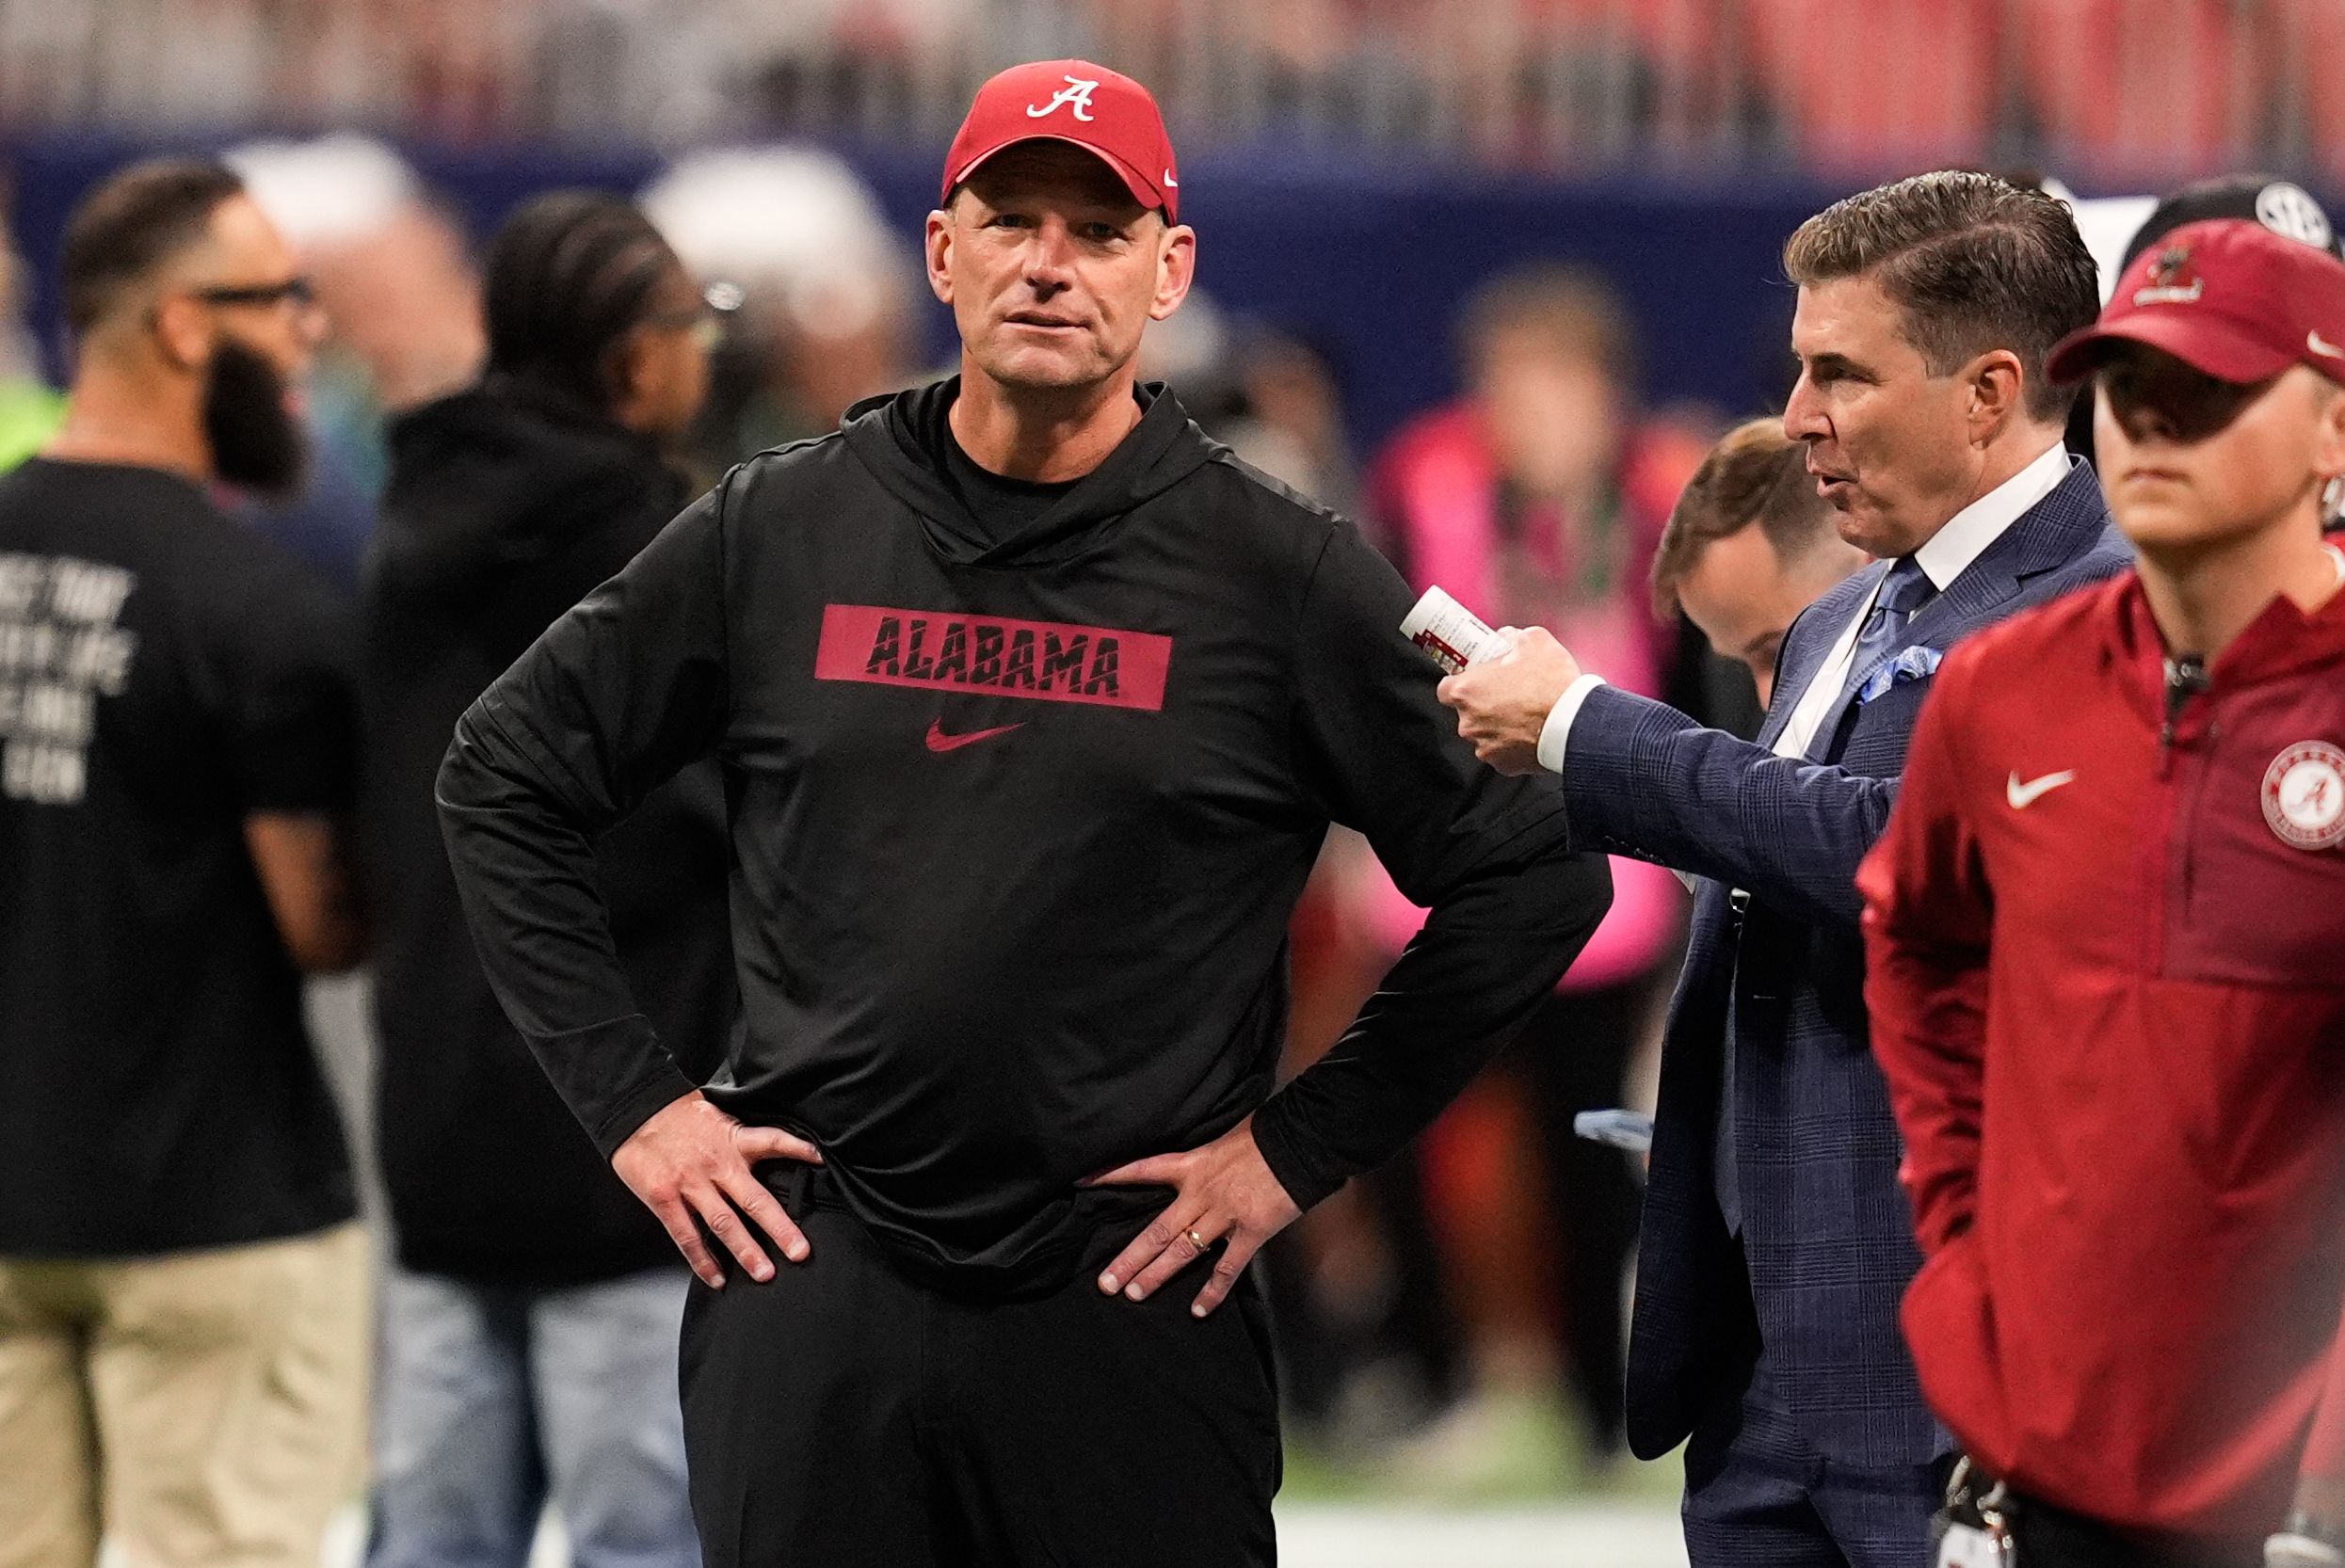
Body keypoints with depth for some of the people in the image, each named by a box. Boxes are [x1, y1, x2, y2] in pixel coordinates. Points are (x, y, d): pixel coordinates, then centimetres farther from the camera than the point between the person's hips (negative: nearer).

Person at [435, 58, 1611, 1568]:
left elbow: (1533, 875, 2)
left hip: (1130, 1310, -2)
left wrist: (1302, 1144, 0)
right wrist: (631, 1097, 7)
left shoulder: (1281, 576, -1)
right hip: (807, 1292, 2)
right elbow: (508, 776, 14)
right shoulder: (783, 529, 5)